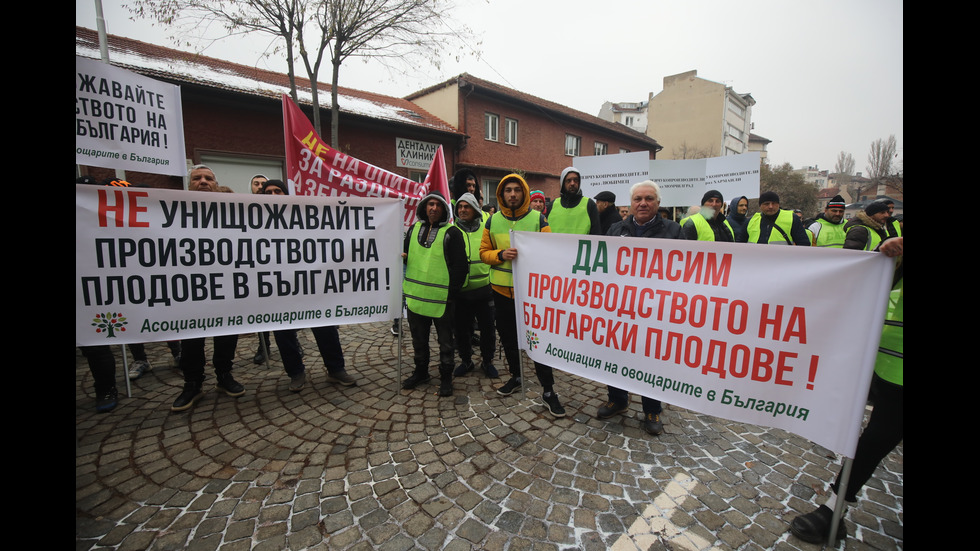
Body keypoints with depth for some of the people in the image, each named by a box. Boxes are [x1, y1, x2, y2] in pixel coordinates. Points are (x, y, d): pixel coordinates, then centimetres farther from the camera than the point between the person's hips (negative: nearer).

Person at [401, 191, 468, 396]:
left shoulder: (452, 233, -6)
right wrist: (402, 256, 0)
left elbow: (460, 266, -8)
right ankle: (420, 372, 36)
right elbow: (406, 253, 23)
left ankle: (446, 377, 22)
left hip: (441, 298, -5)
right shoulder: (414, 229, 11)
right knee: (419, 338, 19)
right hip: (416, 295, 6)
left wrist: (452, 292, -11)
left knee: (445, 341, 7)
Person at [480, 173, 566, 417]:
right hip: (502, 290, 4)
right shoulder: (493, 221, 4)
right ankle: (515, 377, 40)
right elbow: (484, 252, 5)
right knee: (508, 338, 17)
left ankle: (548, 390, 14)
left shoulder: (538, 219, -4)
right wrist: (501, 255, -14)